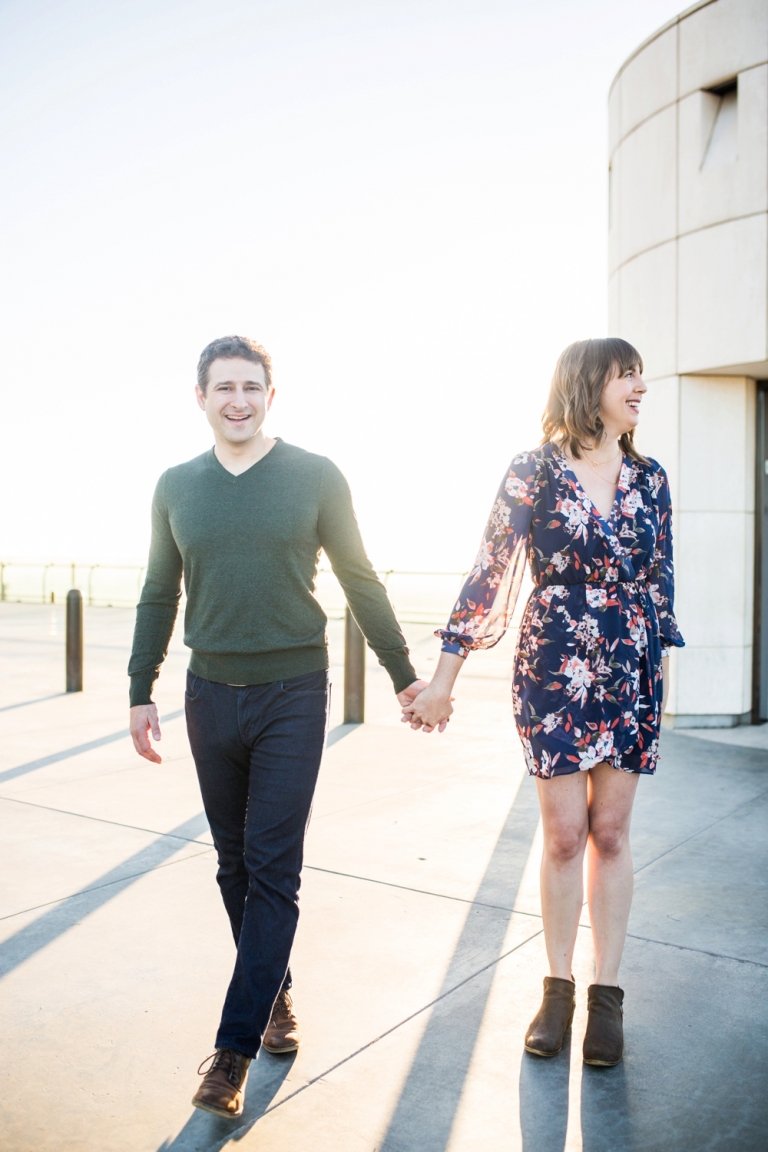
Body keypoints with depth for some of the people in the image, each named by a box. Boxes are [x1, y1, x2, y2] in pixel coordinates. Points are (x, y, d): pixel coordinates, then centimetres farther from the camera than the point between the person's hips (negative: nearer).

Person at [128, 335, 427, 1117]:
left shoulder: (315, 477, -3)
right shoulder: (176, 486, 6)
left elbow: (360, 581, 3)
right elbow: (159, 597, 13)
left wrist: (404, 674, 5)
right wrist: (140, 692, 12)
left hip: (292, 694, -3)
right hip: (210, 694, 3)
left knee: (273, 868, -3)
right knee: (236, 864, 12)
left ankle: (236, 1044, 6)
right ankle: (275, 994, 30)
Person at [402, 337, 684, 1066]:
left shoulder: (650, 480, 6)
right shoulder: (534, 472, -5)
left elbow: (660, 583, 13)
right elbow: (488, 573, -6)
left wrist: (662, 673, 14)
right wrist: (443, 679, -8)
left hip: (631, 678, 3)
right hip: (553, 675, -2)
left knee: (610, 834, 7)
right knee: (564, 835, 3)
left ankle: (606, 993, 19)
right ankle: (558, 987, 21)